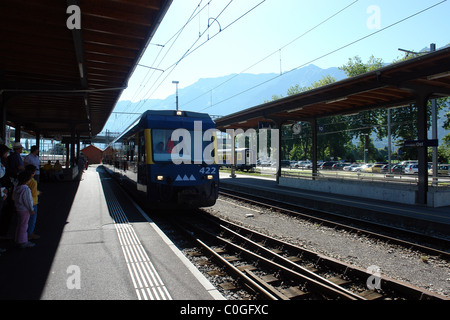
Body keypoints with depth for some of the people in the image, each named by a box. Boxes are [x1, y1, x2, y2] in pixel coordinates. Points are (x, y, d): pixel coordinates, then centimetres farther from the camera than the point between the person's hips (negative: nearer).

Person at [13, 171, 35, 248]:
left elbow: (13, 197, 16)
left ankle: (18, 240, 29)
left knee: (19, 225, 18)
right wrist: (31, 209, -13)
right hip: (25, 210, -9)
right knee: (23, 225, -1)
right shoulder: (26, 189, -23)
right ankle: (22, 242, 7)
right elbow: (27, 201, -21)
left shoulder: (17, 187, 5)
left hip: (18, 208, 9)